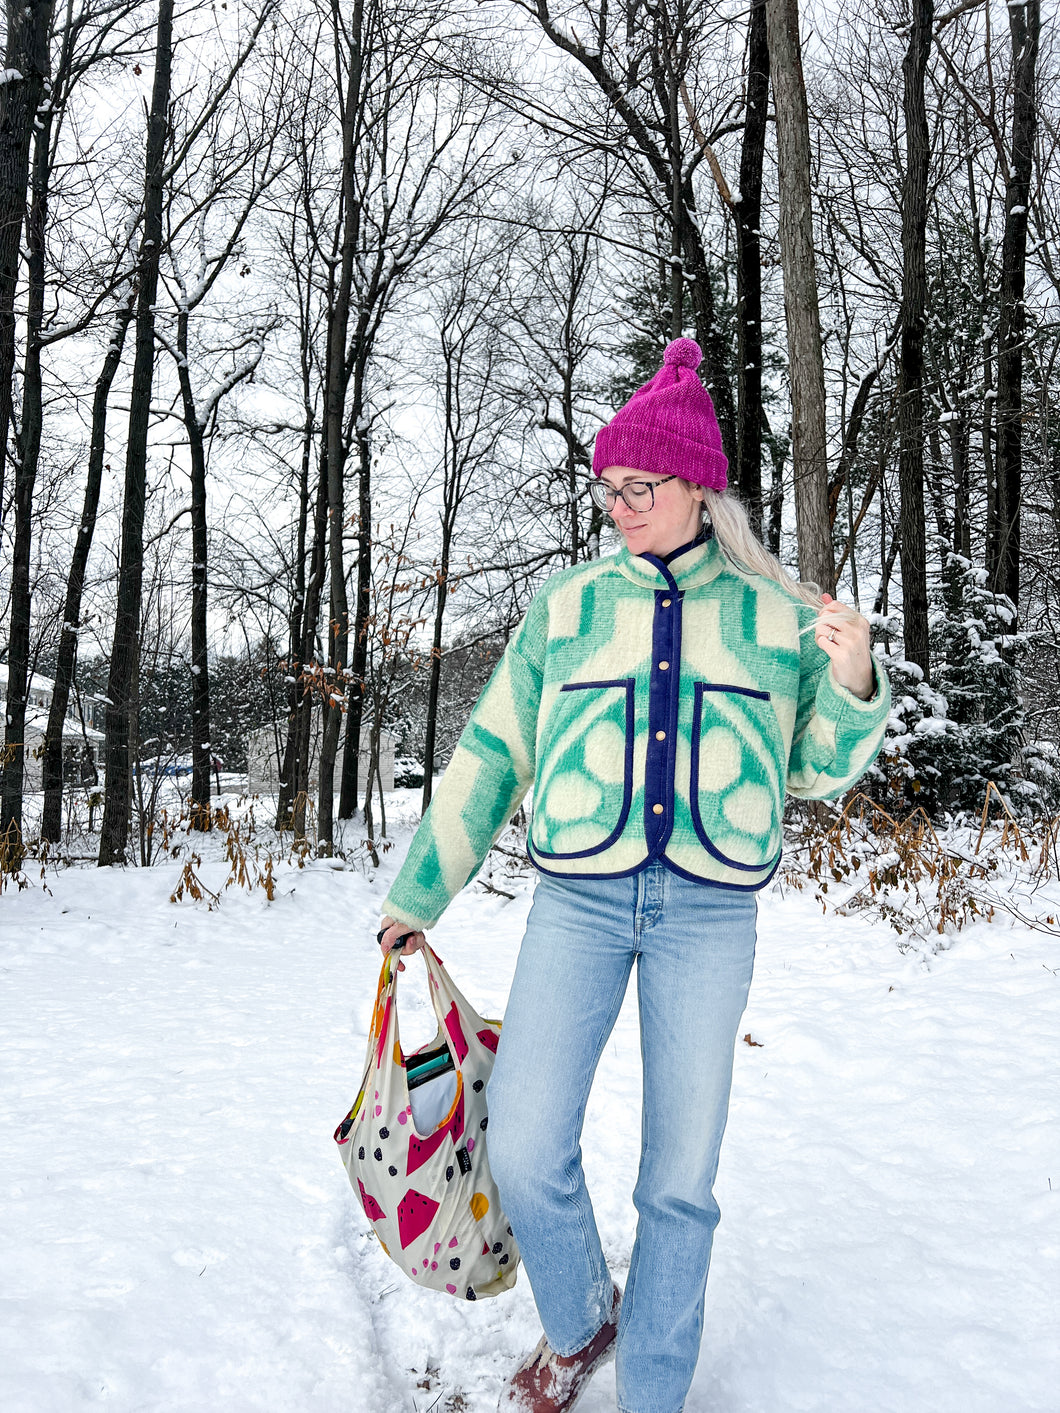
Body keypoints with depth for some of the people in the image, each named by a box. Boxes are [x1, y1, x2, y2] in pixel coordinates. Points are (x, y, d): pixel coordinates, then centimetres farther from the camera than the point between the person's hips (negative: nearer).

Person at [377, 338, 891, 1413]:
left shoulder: (774, 613, 6)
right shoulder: (565, 605, 6)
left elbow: (813, 769, 11)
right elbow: (489, 756, 10)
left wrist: (852, 685, -9)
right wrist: (418, 893, 13)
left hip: (711, 911, 0)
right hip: (580, 896, 1)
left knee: (681, 1176, 6)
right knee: (525, 1156, -5)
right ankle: (581, 1322, 26)